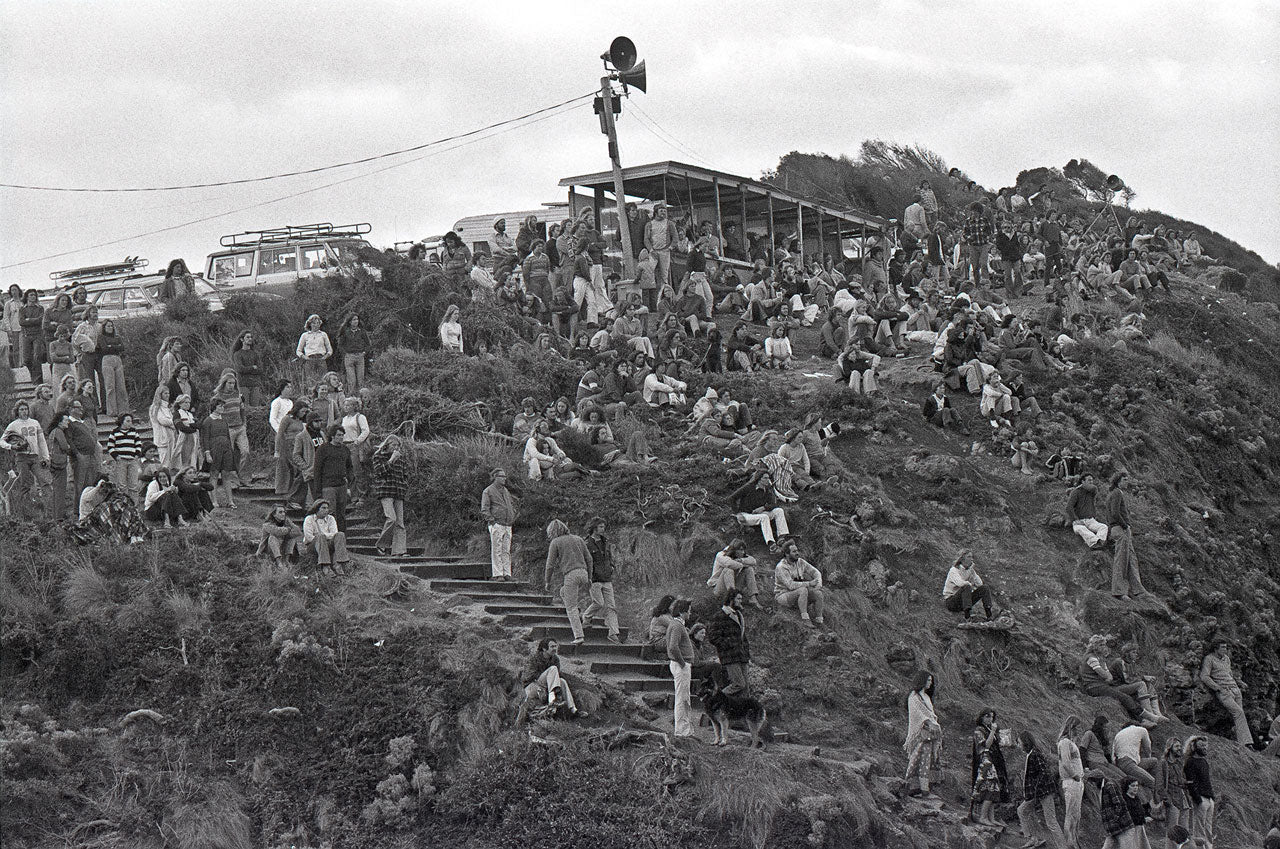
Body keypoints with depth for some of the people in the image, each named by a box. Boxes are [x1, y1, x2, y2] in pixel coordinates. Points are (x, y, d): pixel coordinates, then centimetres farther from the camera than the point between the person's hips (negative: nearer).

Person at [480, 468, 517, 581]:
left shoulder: (506, 491, 19)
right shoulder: (488, 491, -1)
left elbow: (512, 503, 32)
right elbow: (484, 509, -6)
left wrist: (512, 518, 19)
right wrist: (492, 520, -14)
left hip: (507, 525, 7)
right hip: (496, 525, -7)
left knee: (506, 551, 6)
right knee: (497, 550, -7)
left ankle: (506, 573, 8)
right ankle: (497, 574, -7)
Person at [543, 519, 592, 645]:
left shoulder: (555, 542, 4)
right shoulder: (578, 539, 17)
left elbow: (550, 564, 1)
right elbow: (588, 559, 15)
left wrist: (547, 582, 11)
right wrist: (589, 578, 20)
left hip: (570, 575, -5)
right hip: (583, 573, 5)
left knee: (571, 608, 0)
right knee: (563, 593, 30)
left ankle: (579, 636, -9)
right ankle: (578, 613, 11)